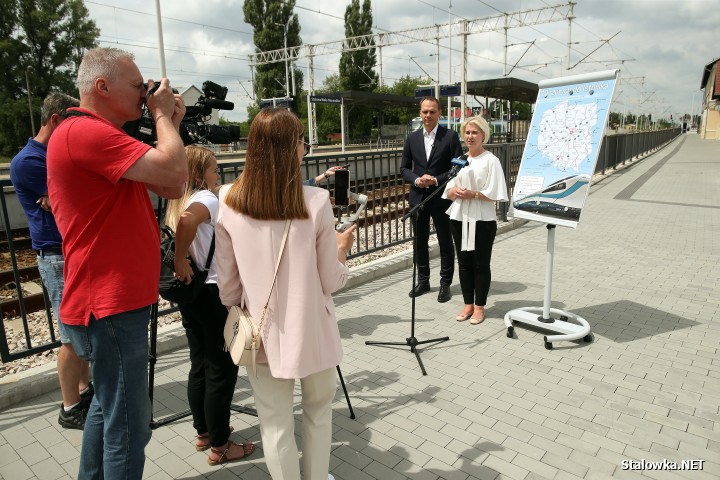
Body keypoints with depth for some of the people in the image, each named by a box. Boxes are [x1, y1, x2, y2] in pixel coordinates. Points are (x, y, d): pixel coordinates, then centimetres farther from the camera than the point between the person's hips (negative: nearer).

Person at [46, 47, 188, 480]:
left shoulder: (100, 135, 17)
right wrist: (163, 115, -8)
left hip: (115, 301, 11)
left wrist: (171, 123, 7)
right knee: (129, 423, 0)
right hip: (111, 306, -11)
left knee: (111, 404, 23)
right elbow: (174, 171, -25)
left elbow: (171, 188, 12)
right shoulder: (83, 131, -16)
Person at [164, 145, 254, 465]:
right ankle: (220, 446, 16)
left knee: (200, 366, 18)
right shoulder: (207, 199, -15)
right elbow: (187, 221, -34)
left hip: (189, 294, 9)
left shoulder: (177, 203, 11)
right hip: (214, 294, -9)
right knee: (222, 370, 3)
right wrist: (181, 261, -25)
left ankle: (204, 432, 33)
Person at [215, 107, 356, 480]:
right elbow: (331, 282, -9)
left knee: (276, 424, 15)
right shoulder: (315, 202, -15)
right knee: (318, 412, 23)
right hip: (311, 331, -1)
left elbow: (227, 284, -2)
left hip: (263, 334, 1)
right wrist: (342, 247, 9)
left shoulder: (227, 202, -9)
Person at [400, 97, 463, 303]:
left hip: (442, 197, -3)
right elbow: (404, 168, 10)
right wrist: (416, 180, -9)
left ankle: (445, 284, 18)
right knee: (420, 241, 12)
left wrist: (436, 180, -16)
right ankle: (423, 281, 26)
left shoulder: (450, 136, -4)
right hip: (418, 197, 4)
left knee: (445, 242, 6)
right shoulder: (412, 138, 7)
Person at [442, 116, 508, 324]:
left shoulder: (491, 160, -6)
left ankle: (479, 306, 17)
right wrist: (455, 191, -12)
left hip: (482, 220, -5)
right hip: (459, 219, 5)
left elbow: (494, 194, -12)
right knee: (464, 263, 10)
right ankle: (468, 304, 22)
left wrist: (472, 194, -22)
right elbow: (448, 192, 10)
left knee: (481, 264, 4)